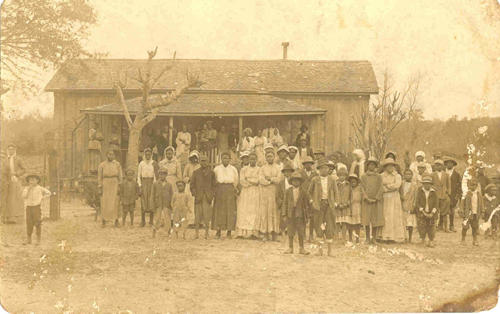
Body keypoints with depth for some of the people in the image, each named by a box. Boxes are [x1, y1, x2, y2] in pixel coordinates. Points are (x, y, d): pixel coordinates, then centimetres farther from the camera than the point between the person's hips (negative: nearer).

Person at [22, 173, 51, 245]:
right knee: (29, 223, 4)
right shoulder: (26, 189, 4)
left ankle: (38, 240, 2)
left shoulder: (40, 188, -3)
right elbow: (24, 196, -13)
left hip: (37, 207, -3)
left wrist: (42, 198, -6)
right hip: (29, 207, 3)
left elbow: (49, 193, 5)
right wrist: (29, 188, -16)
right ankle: (28, 239, 12)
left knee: (37, 223, -4)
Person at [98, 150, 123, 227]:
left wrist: (120, 187, -6)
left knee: (115, 204, -3)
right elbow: (99, 177, 1)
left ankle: (116, 221, 3)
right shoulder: (101, 165, -1)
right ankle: (104, 222, 9)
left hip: (115, 185, 0)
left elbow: (120, 176, 2)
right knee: (104, 204, 0)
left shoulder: (117, 164, 2)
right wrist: (100, 188, -4)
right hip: (105, 186, 0)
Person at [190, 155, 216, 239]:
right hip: (198, 197, 0)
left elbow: (214, 184, 12)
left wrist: (211, 195, 1)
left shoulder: (211, 173, 8)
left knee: (207, 215, -4)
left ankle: (206, 233, 2)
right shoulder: (195, 172, 7)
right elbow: (192, 184, 9)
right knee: (197, 215, 0)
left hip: (207, 197, 0)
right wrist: (195, 194, -2)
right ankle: (197, 233, 7)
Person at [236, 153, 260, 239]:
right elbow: (242, 181, -2)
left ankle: (253, 233, -6)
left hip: (255, 193, -1)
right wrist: (253, 182, -8)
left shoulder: (259, 170, 8)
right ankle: (241, 233, -7)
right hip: (245, 193, 1)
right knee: (243, 212, -5)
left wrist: (247, 179, -4)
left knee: (254, 212, -5)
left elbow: (258, 181, -6)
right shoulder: (244, 169, 10)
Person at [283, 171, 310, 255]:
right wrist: (284, 214, -2)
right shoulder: (288, 191, 3)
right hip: (290, 214, 0)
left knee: (301, 233, 4)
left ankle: (301, 249, 14)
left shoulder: (303, 191, 2)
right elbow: (285, 203, 4)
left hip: (300, 214, 0)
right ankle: (290, 248, 16)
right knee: (290, 233, 6)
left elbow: (306, 203, 5)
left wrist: (306, 215, 2)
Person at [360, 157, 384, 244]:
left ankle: (374, 238, 4)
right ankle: (367, 238, 3)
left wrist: (376, 198, -11)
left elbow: (381, 188, 0)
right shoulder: (363, 176, 6)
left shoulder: (378, 177, 7)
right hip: (366, 201, 0)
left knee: (376, 219, -2)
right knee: (366, 220, -3)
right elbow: (362, 188, 0)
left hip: (376, 201, 0)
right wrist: (367, 198, -12)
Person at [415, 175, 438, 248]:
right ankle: (423, 241, 11)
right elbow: (417, 203, -3)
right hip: (421, 213, 0)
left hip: (431, 213, 0)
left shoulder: (433, 192, 2)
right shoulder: (420, 192, 1)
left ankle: (431, 242, 8)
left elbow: (436, 203, 0)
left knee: (431, 228, -1)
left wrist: (432, 213, -10)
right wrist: (423, 212, -12)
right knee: (422, 228, -2)